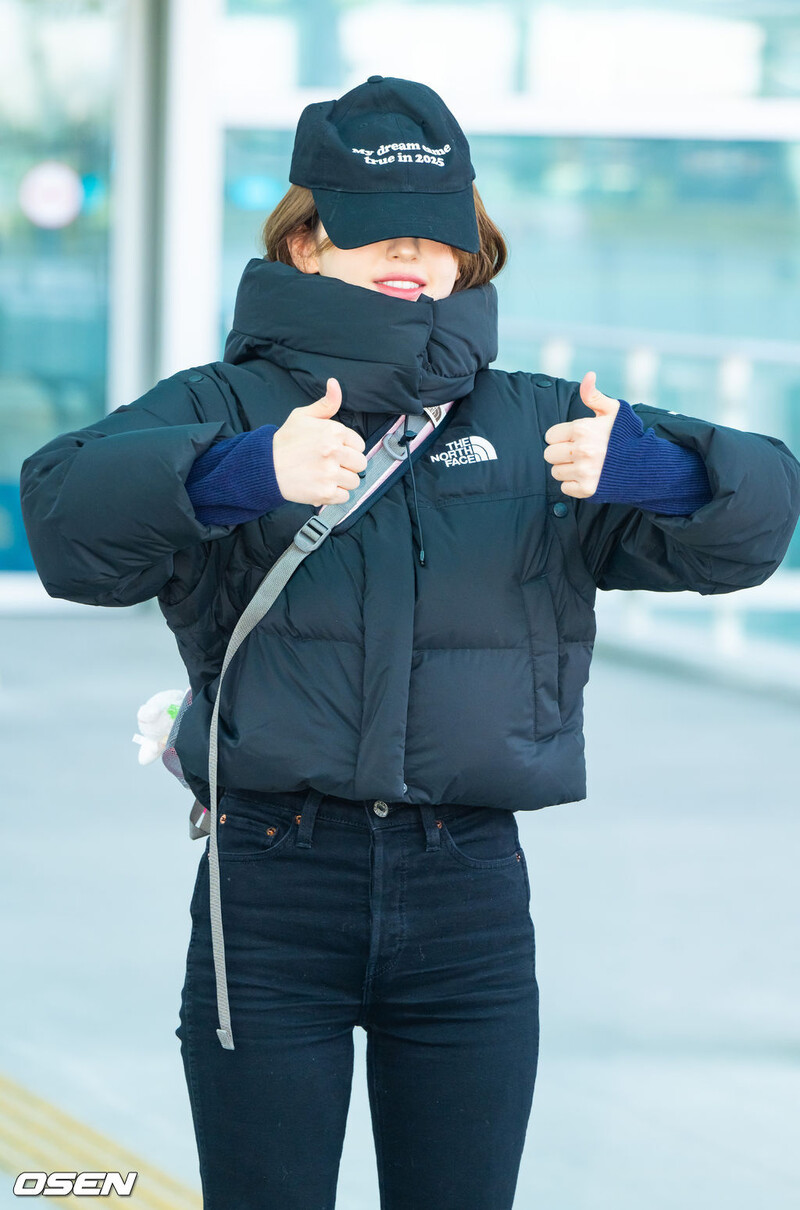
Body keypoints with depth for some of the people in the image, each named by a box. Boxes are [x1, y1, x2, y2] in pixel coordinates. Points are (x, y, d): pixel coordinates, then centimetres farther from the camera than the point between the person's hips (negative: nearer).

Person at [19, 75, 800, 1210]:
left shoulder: (535, 423, 11)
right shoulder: (222, 408, 4)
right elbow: (65, 504, -16)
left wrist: (641, 466, -23)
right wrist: (245, 474, -34)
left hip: (472, 904, 2)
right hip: (273, 891, -2)